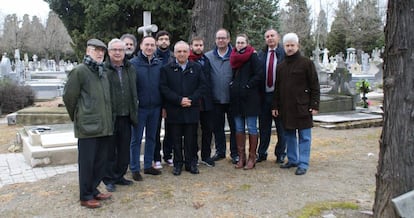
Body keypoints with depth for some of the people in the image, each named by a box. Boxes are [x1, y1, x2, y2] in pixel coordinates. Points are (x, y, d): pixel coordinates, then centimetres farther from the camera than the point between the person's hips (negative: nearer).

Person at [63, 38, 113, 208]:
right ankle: (86, 197, 16)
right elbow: (68, 96, -6)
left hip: (104, 126, 7)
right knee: (87, 162, 3)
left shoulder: (103, 72, 15)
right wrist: (76, 116, 5)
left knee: (101, 162, 14)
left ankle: (93, 190, 30)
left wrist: (107, 119, 15)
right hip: (87, 126, -7)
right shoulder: (79, 71, -8)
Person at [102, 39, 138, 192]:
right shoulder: (103, 69, -6)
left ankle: (119, 176, 28)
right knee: (110, 149, 5)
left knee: (124, 149, 13)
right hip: (110, 116, -5)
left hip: (126, 116, 5)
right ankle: (109, 179, 19)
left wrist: (134, 112, 13)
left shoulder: (130, 69, 12)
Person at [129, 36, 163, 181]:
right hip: (139, 108, -4)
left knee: (152, 137, 13)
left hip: (155, 108, 4)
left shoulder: (159, 64, 5)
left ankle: (148, 165, 27)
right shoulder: (133, 63, -7)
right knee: (136, 139, 4)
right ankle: (135, 169, 14)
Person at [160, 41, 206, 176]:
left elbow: (202, 86, 3)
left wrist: (191, 99, -11)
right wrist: (179, 100, -14)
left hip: (192, 110, 1)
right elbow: (164, 88, -4)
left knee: (191, 139, 7)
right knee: (176, 139, 6)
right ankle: (178, 164, 18)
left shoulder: (197, 68, 8)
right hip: (174, 111, -1)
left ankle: (191, 163, 20)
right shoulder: (167, 69, 4)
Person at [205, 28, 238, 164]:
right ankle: (220, 151, 28)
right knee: (217, 126, 13)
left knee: (234, 126, 7)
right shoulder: (208, 56, 3)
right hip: (216, 98, 2)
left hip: (232, 98, -2)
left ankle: (235, 153, 20)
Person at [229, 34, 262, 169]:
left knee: (251, 128, 0)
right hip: (236, 97, 6)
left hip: (250, 97, -6)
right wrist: (232, 84, 6)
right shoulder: (234, 57, 13)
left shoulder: (252, 56, -4)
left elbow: (259, 75, -12)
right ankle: (241, 157, 16)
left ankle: (252, 157, 8)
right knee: (239, 128, 8)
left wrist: (248, 85, -11)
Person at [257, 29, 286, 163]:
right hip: (264, 95, 3)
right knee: (264, 127, 11)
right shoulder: (261, 55, 9)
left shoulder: (284, 54, -3)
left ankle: (280, 153, 20)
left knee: (281, 126, 8)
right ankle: (262, 153, 21)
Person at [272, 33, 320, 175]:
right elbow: (277, 88, 16)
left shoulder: (306, 63, -2)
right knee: (289, 135, 13)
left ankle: (303, 164, 6)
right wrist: (275, 106, 11)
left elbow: (315, 86, -3)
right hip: (286, 107, 5)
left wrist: (314, 105, -9)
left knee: (304, 136, 0)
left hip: (302, 107, -5)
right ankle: (292, 160, 26)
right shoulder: (281, 66, 13)